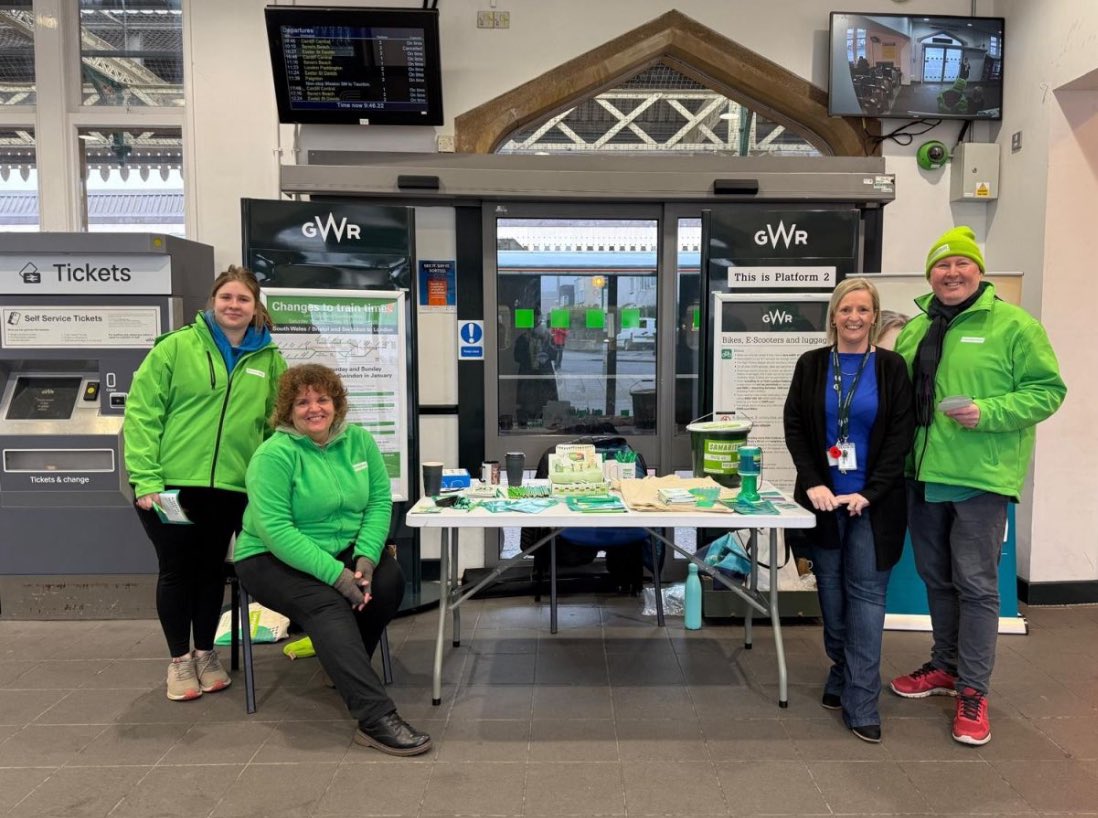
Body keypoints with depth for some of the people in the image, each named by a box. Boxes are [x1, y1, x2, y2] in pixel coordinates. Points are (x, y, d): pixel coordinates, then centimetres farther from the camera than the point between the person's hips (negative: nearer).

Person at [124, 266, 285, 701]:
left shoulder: (269, 360, 5)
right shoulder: (177, 347, -4)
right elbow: (141, 412, -7)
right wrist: (145, 478, -13)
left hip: (230, 487, 3)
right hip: (170, 483, -2)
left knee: (211, 569, 13)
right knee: (177, 569, 7)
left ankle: (205, 653, 30)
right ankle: (179, 660, 24)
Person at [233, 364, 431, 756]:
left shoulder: (359, 441, 0)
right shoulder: (275, 454, -15)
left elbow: (379, 502, -1)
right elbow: (275, 529, -22)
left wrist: (366, 556, -19)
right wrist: (335, 574, -29)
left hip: (344, 549, 5)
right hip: (275, 558, -5)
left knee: (389, 579, -22)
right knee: (327, 605, -31)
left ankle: (346, 666, 3)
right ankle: (376, 718, -37)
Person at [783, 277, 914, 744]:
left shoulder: (891, 367, 0)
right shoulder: (811, 365, 4)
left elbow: (900, 436, -3)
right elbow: (794, 427, 2)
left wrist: (869, 493, -12)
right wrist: (813, 483, -10)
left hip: (873, 502, -1)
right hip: (823, 497, 2)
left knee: (866, 594, -2)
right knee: (831, 591, 9)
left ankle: (860, 702, 3)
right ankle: (841, 676, 27)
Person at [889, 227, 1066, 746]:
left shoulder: (1013, 325, -7)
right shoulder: (914, 330, 10)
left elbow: (1047, 390, -7)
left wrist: (988, 412, -22)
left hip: (980, 478, -6)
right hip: (923, 476, 6)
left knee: (975, 584, 1)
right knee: (936, 578, 16)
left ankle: (973, 690, 14)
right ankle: (946, 665, 33)